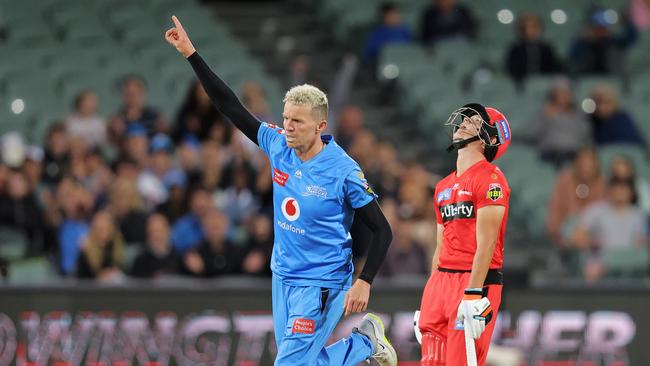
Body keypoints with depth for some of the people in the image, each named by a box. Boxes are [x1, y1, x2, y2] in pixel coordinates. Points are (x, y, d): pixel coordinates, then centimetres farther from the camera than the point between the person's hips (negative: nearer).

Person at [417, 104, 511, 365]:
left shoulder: (490, 179, -7)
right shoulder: (444, 186, 20)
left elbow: (486, 243, -15)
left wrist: (473, 294, -22)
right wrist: (429, 300, 21)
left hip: (476, 282, -8)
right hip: (442, 281, 8)